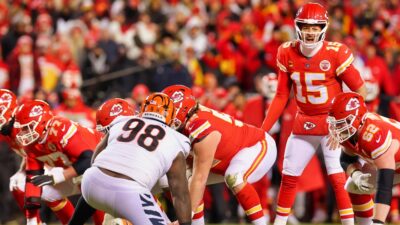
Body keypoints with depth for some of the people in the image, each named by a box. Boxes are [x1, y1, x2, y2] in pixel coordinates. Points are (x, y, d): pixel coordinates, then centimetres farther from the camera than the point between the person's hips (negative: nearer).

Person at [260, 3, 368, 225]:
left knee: (336, 176, -14)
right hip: (304, 123, 5)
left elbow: (359, 89, -10)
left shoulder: (336, 53, -17)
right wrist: (263, 129, 3)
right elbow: (282, 96, 4)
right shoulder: (287, 54, -4)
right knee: (289, 175, 9)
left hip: (332, 122, -5)